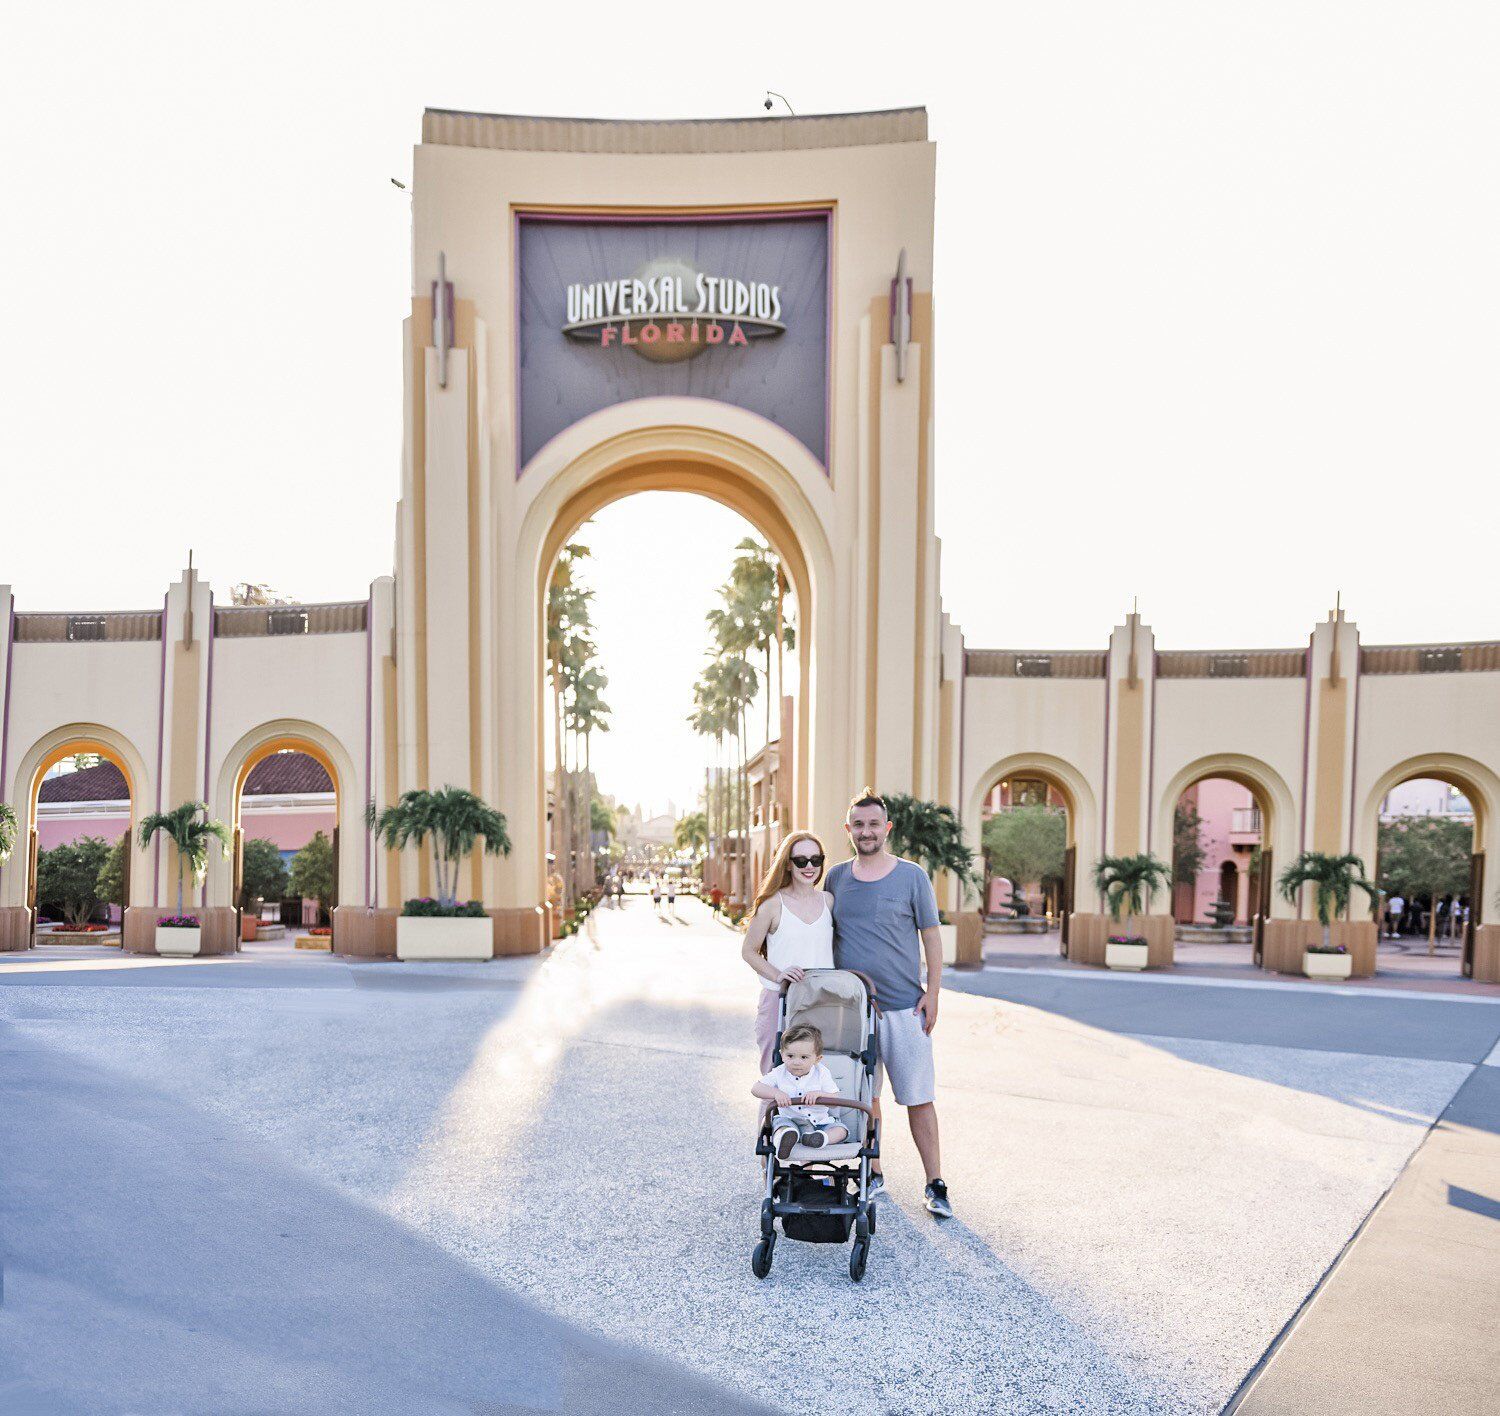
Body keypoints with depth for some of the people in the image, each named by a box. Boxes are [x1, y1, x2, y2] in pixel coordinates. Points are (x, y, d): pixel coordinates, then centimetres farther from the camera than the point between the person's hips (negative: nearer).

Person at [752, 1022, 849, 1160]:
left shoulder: (822, 1074, -7)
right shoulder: (779, 1073, -6)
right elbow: (756, 1089, -11)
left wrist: (819, 1094, -33)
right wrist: (775, 1093, -29)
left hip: (819, 1121, 1)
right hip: (790, 1120, -1)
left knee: (840, 1130, -18)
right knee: (780, 1123, -29)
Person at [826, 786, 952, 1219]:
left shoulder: (911, 876, -2)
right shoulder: (836, 877, 7)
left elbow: (931, 936, 0)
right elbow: (825, 937, 15)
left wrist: (932, 992, -6)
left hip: (903, 1006, -3)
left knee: (918, 1096, 1)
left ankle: (935, 1184, 11)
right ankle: (872, 1175, 25)